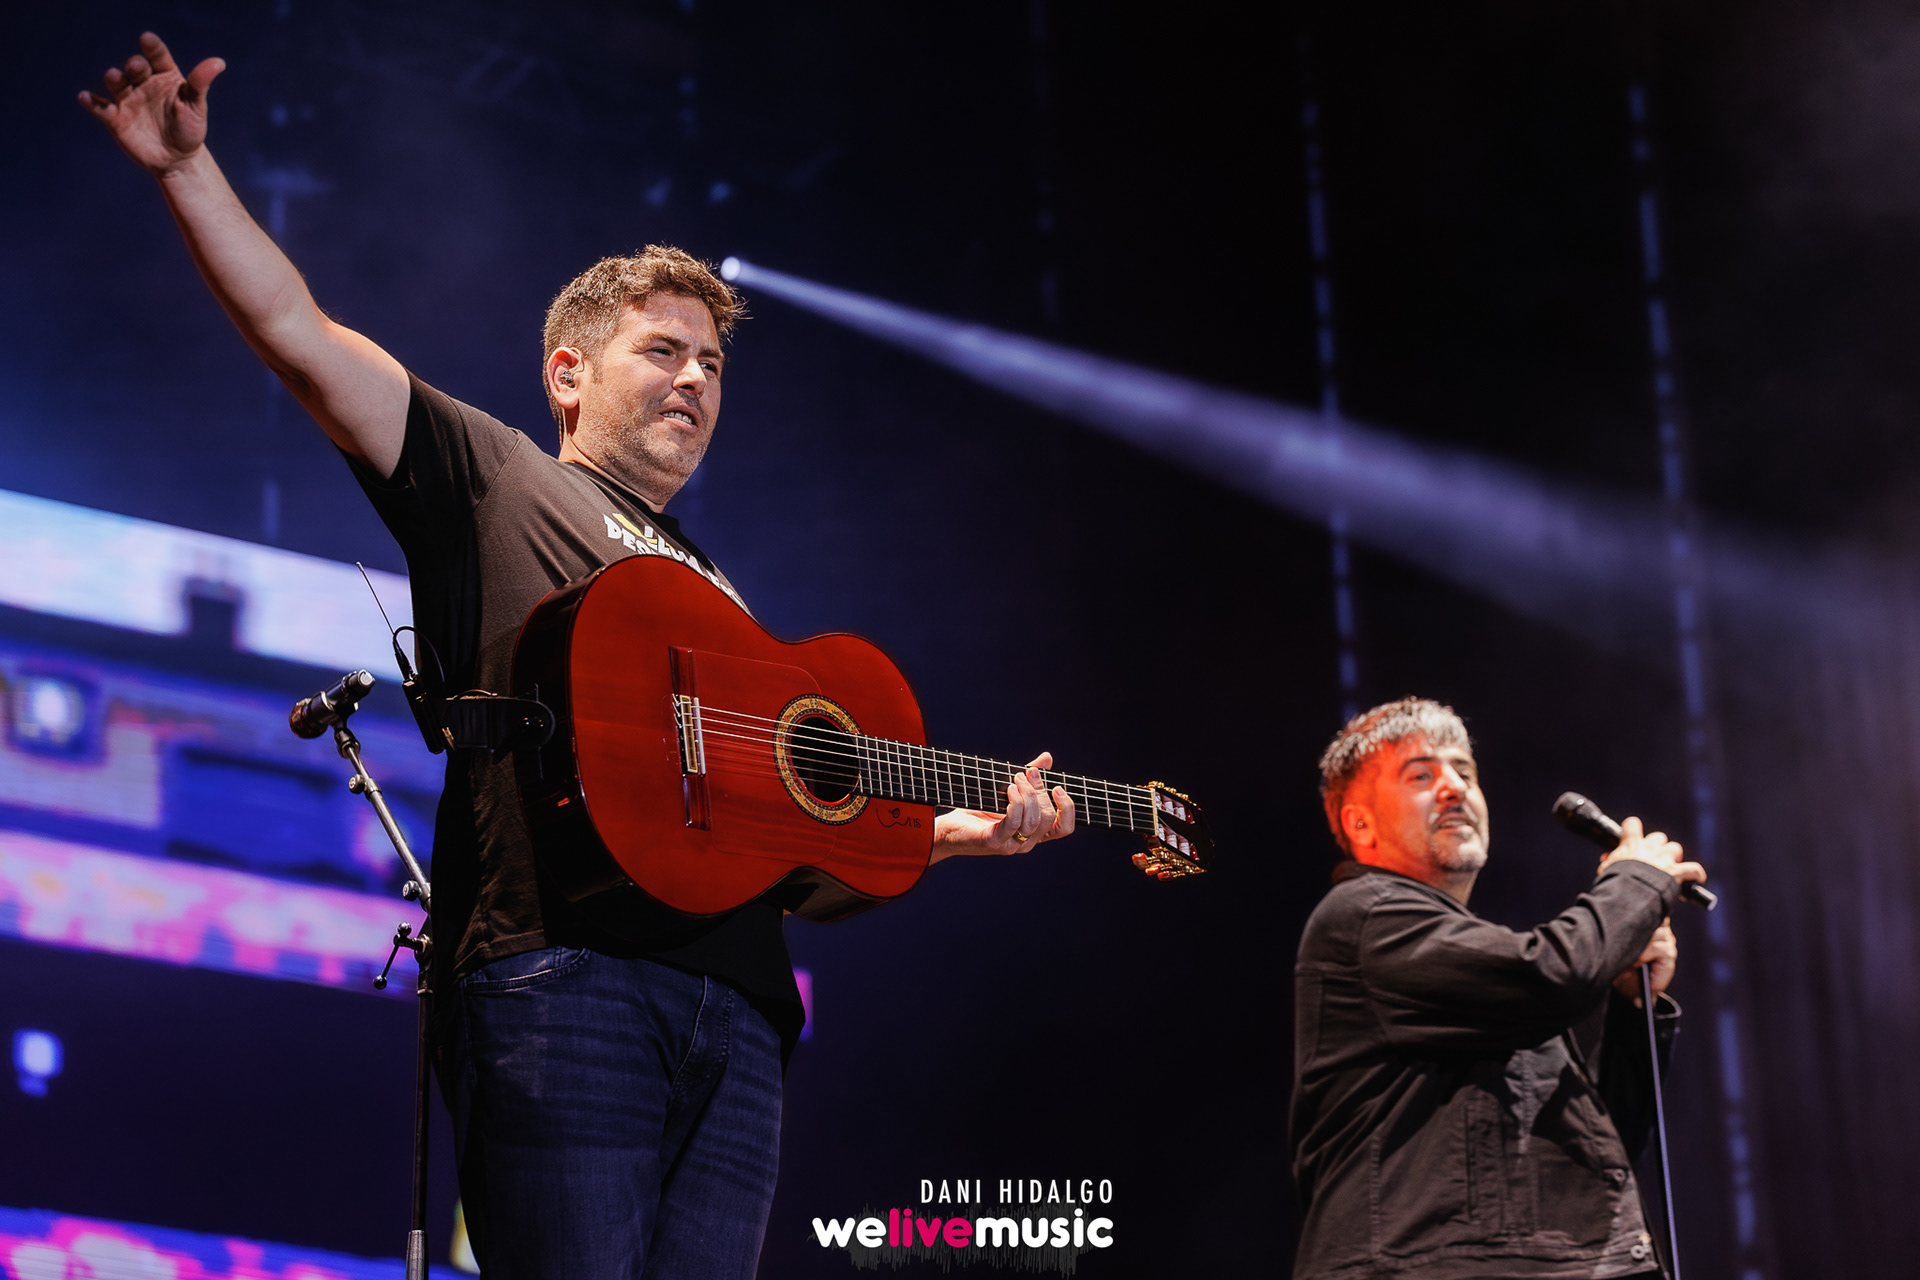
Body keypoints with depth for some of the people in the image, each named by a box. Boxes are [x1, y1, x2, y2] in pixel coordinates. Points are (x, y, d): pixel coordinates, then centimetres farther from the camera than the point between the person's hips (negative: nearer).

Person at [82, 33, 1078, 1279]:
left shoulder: (720, 598, 33)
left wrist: (956, 829, 18)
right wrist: (191, 170, -5)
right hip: (561, 976, -6)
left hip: (735, 1008, 6)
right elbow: (297, 335, 6)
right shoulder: (494, 478, 16)